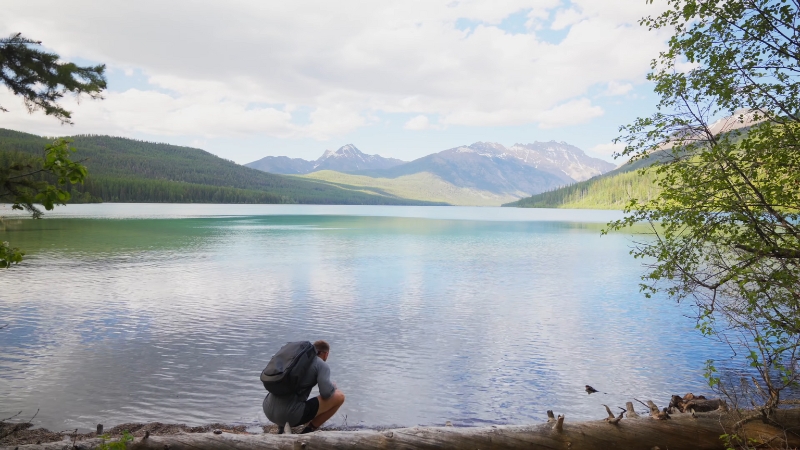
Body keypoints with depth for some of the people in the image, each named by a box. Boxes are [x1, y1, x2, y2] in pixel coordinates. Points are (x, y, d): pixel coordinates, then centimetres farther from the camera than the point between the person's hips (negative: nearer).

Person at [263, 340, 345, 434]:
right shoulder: (322, 365, 1)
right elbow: (326, 393, -14)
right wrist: (332, 386, 10)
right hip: (291, 415, -7)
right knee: (339, 396, 4)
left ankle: (281, 427, 19)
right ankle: (306, 433, 7)